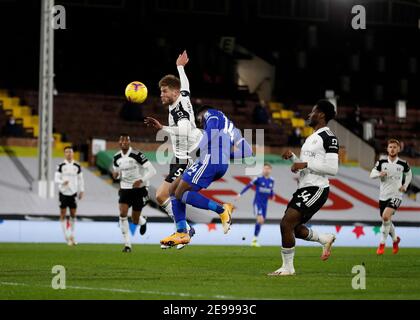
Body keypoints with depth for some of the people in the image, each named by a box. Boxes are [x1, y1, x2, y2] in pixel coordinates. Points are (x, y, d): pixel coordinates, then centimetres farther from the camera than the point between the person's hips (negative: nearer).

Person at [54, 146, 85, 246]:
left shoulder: (77, 166, 6)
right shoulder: (61, 166, 0)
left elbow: (80, 179, 14)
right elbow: (56, 178, -4)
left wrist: (81, 191, 8)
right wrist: (62, 182, -24)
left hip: (73, 193, 2)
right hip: (63, 193, -2)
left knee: (73, 214, 2)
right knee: (63, 214, -3)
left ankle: (72, 236, 14)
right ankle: (66, 237, 3)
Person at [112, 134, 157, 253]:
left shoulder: (137, 155, -16)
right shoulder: (117, 157, 1)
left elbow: (152, 170, -18)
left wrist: (141, 180, -31)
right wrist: (115, 174, -7)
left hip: (139, 189, -4)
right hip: (125, 189, 4)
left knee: (135, 221, 3)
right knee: (123, 214, -19)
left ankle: (143, 222, 44)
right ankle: (127, 244, -13)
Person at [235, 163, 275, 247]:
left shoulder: (271, 180, 6)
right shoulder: (258, 179, -9)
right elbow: (248, 186, -4)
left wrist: (272, 196, 6)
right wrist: (240, 194, -6)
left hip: (264, 204, 6)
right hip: (257, 202, -6)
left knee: (261, 222, 7)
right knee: (260, 219, -19)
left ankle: (255, 240, 18)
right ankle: (255, 239, -9)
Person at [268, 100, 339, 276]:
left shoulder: (328, 137, -11)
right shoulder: (312, 137, 20)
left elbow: (332, 169, -19)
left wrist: (305, 164, -19)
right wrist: (292, 157, 9)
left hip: (316, 189, -10)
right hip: (304, 188, 10)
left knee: (286, 223, -16)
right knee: (294, 228, 13)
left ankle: (288, 268, -5)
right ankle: (326, 238, 30)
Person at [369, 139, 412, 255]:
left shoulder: (403, 164, -1)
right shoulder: (381, 162, 0)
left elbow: (409, 174, 18)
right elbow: (372, 174, 0)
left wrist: (405, 186, 4)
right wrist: (379, 174, -21)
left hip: (396, 196, -3)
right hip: (383, 196, 3)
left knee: (386, 216, -26)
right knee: (386, 221, 11)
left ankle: (382, 244, -14)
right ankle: (395, 239, 42)